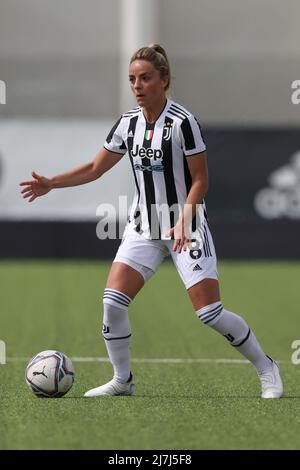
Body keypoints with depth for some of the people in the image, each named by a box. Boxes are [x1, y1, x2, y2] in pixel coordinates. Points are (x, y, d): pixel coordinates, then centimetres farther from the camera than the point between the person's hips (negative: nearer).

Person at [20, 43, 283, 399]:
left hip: (186, 226, -5)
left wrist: (183, 220, -24)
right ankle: (122, 380, 7)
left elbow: (200, 180, -12)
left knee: (209, 312, -10)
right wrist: (51, 183, 1)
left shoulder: (182, 122, -15)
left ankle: (265, 367, 11)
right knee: (112, 300, -10)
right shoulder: (128, 123, 3)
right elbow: (95, 168, 12)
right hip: (143, 227, 5)